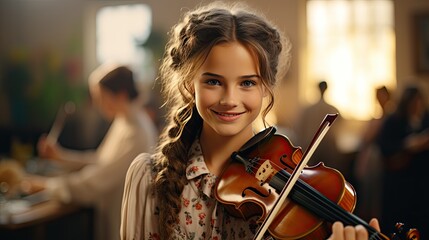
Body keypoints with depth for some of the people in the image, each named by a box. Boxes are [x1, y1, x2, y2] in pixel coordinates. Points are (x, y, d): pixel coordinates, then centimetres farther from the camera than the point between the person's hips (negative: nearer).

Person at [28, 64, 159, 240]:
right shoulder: (123, 122, 4)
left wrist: (47, 184, -17)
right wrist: (61, 156, 6)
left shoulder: (135, 133, -26)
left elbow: (98, 179, -25)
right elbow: (102, 161, 12)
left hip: (123, 225, -9)